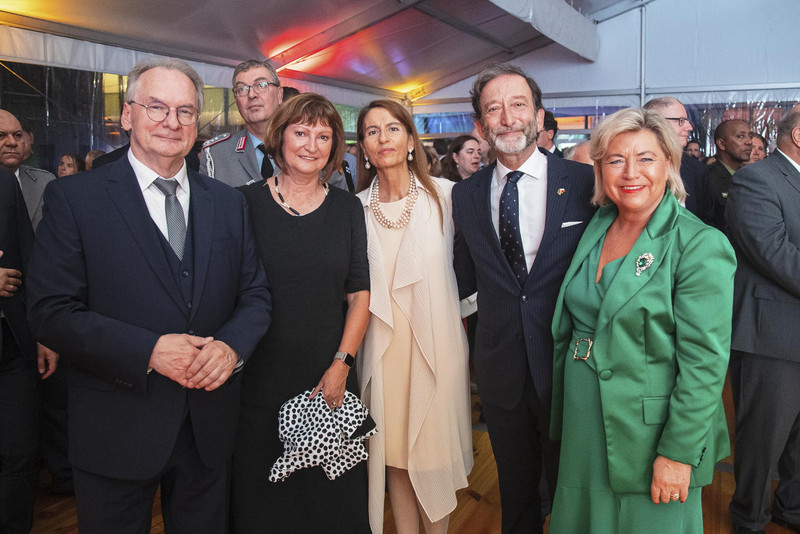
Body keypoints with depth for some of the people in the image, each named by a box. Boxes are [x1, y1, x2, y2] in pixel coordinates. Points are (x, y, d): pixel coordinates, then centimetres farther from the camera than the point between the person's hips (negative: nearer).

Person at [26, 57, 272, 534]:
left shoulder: (229, 203, 6)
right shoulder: (74, 198, -6)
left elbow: (255, 294, 6)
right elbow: (52, 313, -11)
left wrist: (232, 345, -14)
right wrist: (149, 351, -22)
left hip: (210, 429, 4)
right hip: (116, 435, -3)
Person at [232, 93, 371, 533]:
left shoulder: (346, 208, 4)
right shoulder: (247, 202, -1)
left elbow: (360, 294, 3)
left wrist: (341, 366, -6)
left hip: (330, 383, 2)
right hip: (260, 381, -1)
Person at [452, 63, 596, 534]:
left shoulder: (584, 182, -7)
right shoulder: (465, 196, 2)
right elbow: (465, 278, 6)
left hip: (567, 364, -2)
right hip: (501, 367, 3)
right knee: (515, 488, 21)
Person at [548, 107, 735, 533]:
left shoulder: (701, 246, -17)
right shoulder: (596, 227, 3)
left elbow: (704, 364, -18)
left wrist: (678, 453, -18)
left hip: (648, 433, -6)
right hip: (584, 424, 6)